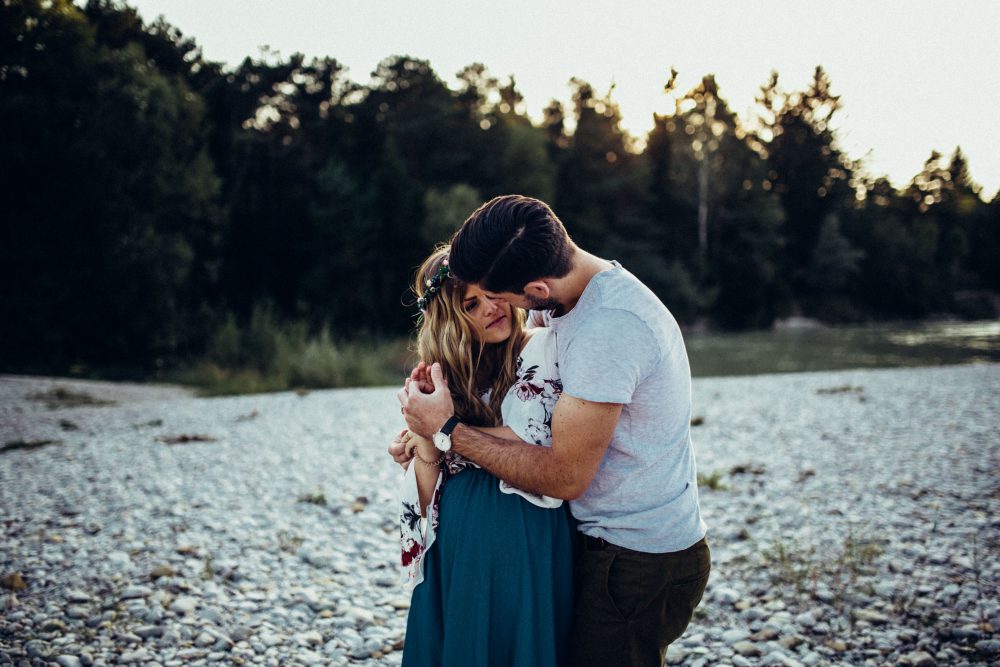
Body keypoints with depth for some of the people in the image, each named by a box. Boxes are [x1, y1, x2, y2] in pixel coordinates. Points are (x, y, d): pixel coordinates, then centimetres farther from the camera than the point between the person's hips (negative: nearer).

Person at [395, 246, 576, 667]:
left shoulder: (543, 348, -4)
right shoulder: (446, 376, 8)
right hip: (456, 550, 4)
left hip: (527, 545, -4)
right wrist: (425, 447, -14)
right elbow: (426, 498, 5)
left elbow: (536, 444, -17)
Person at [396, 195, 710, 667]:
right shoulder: (567, 300, 1)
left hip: (639, 566, -9)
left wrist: (449, 429, -18)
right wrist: (428, 431, 1)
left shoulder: (607, 328, -30)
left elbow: (564, 476, -25)